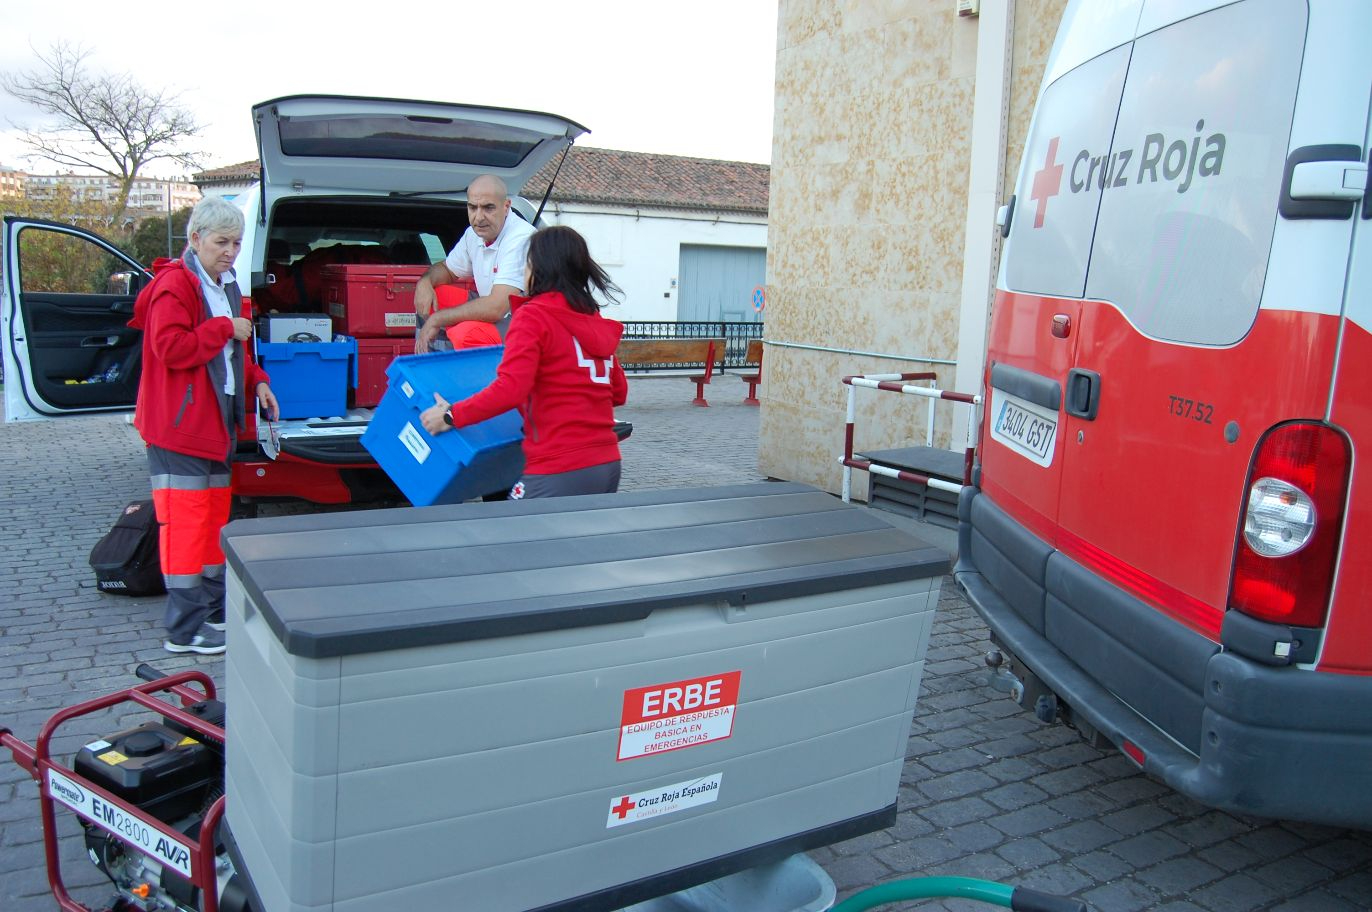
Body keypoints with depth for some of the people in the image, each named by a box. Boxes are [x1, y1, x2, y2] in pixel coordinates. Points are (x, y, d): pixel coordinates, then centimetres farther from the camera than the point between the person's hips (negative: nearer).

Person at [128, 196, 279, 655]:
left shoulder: (225, 286, 17)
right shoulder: (175, 285, -12)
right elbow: (171, 348, -23)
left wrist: (256, 381, 12)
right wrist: (225, 327, -18)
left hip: (216, 423, 10)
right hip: (180, 426, -9)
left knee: (215, 516, 14)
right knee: (186, 521, -7)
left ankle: (215, 611, 24)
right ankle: (185, 630, -1)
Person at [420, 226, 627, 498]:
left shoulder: (533, 315, -8)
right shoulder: (595, 321, 14)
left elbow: (510, 388, -20)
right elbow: (618, 391, 19)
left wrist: (452, 416, -10)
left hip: (560, 473, -8)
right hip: (608, 466, 8)